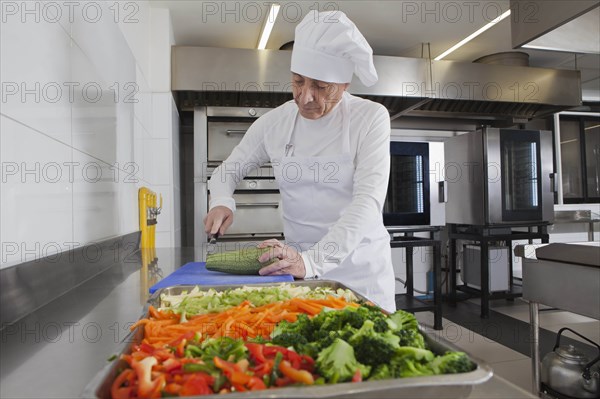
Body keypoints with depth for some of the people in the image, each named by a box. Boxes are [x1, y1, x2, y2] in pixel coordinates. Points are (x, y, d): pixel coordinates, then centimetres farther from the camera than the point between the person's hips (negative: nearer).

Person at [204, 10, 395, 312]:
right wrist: (222, 203, -12)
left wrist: (313, 260, -33)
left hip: (360, 268, -1)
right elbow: (228, 170, 11)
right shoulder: (274, 122, -1)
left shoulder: (370, 118, -10)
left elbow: (368, 200, -21)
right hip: (302, 264, 2)